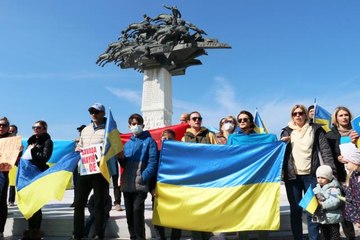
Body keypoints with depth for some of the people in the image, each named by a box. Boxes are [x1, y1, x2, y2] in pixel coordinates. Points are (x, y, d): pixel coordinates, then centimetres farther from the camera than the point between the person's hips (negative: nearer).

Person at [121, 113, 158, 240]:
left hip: (141, 184, -5)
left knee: (137, 209, -16)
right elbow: (124, 164, 18)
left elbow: (153, 161, -7)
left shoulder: (149, 141, 3)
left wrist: (143, 177, -18)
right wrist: (120, 157, -4)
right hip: (127, 184, 6)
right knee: (129, 212, 9)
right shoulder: (127, 144, 19)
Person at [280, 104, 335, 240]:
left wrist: (330, 170, -8)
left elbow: (325, 150, 3)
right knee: (295, 210, 3)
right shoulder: (287, 132, 14)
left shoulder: (315, 129, 10)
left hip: (311, 174, -1)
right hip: (292, 175, 1)